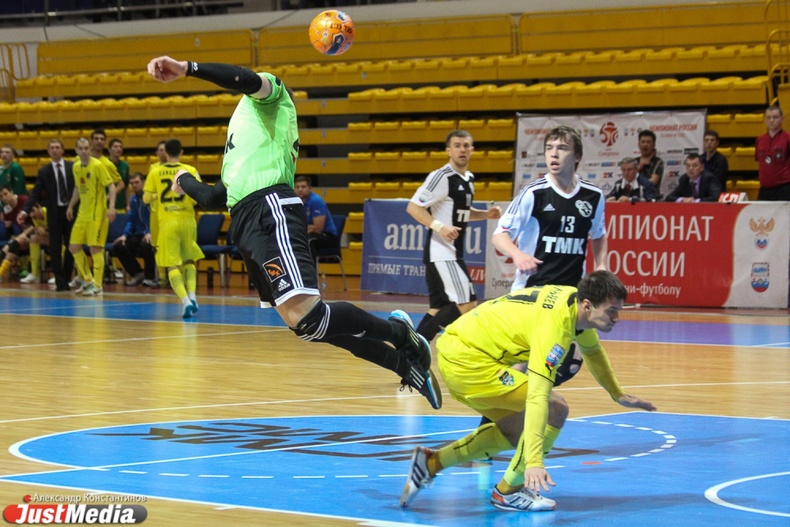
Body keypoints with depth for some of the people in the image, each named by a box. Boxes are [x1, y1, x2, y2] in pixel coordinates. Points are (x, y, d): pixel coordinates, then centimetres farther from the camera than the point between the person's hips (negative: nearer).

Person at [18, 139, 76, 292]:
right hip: (54, 213, 0)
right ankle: (60, 282, 1)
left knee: (70, 247, 5)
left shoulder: (73, 167, 2)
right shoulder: (44, 171, 2)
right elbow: (35, 193, -2)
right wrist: (25, 210, -14)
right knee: (55, 248, -3)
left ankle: (66, 279, 16)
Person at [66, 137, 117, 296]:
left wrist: (111, 207, -23)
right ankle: (87, 280, 21)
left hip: (97, 213, -7)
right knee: (74, 247, 7)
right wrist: (71, 206, 22)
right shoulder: (76, 167, 8)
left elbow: (111, 186, -13)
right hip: (82, 213, 7)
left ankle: (97, 286, -2)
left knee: (95, 248, -8)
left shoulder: (97, 165, -11)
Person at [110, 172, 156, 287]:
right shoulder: (133, 199, 13)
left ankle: (150, 277, -14)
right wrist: (125, 235, 4)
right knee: (118, 246, -10)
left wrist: (151, 233, -29)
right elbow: (131, 220, 20)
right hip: (139, 234, 7)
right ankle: (137, 273, 6)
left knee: (146, 245, -38)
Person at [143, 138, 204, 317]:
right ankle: (192, 295, 1)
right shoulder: (190, 171, -1)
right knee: (189, 261, 20)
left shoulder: (155, 172, 1)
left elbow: (146, 198, 2)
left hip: (167, 222, -1)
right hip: (187, 219, 1)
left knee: (172, 265, -1)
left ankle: (185, 300, -20)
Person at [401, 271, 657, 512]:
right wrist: (534, 462, -40)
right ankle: (508, 491, 0)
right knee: (553, 410, -13)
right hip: (467, 360, -10)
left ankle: (431, 462, 19)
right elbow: (537, 396, -34)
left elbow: (593, 351, 26)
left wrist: (618, 394, 34)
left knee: (516, 430, 20)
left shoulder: (576, 299, 2)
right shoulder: (555, 325, -26)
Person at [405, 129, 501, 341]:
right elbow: (413, 207, -16)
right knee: (467, 305, -13)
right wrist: (439, 226, -28)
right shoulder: (442, 177, -13)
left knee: (439, 309, 9)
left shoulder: (469, 179, 14)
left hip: (453, 252, 9)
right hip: (440, 252, -9)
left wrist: (486, 214, 12)